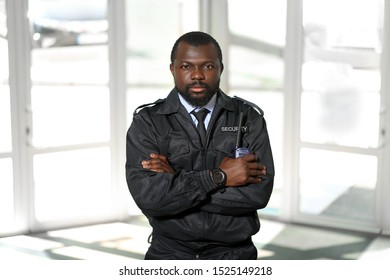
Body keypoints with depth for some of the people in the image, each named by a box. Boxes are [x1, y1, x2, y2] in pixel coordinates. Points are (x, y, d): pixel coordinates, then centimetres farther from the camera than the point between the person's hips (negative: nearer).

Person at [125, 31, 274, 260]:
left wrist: (176, 181, -12)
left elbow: (259, 191, -10)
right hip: (170, 254, 0)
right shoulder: (147, 122, -1)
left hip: (233, 254, 0)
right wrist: (219, 177, -14)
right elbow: (147, 195, -13)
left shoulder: (248, 118, 2)